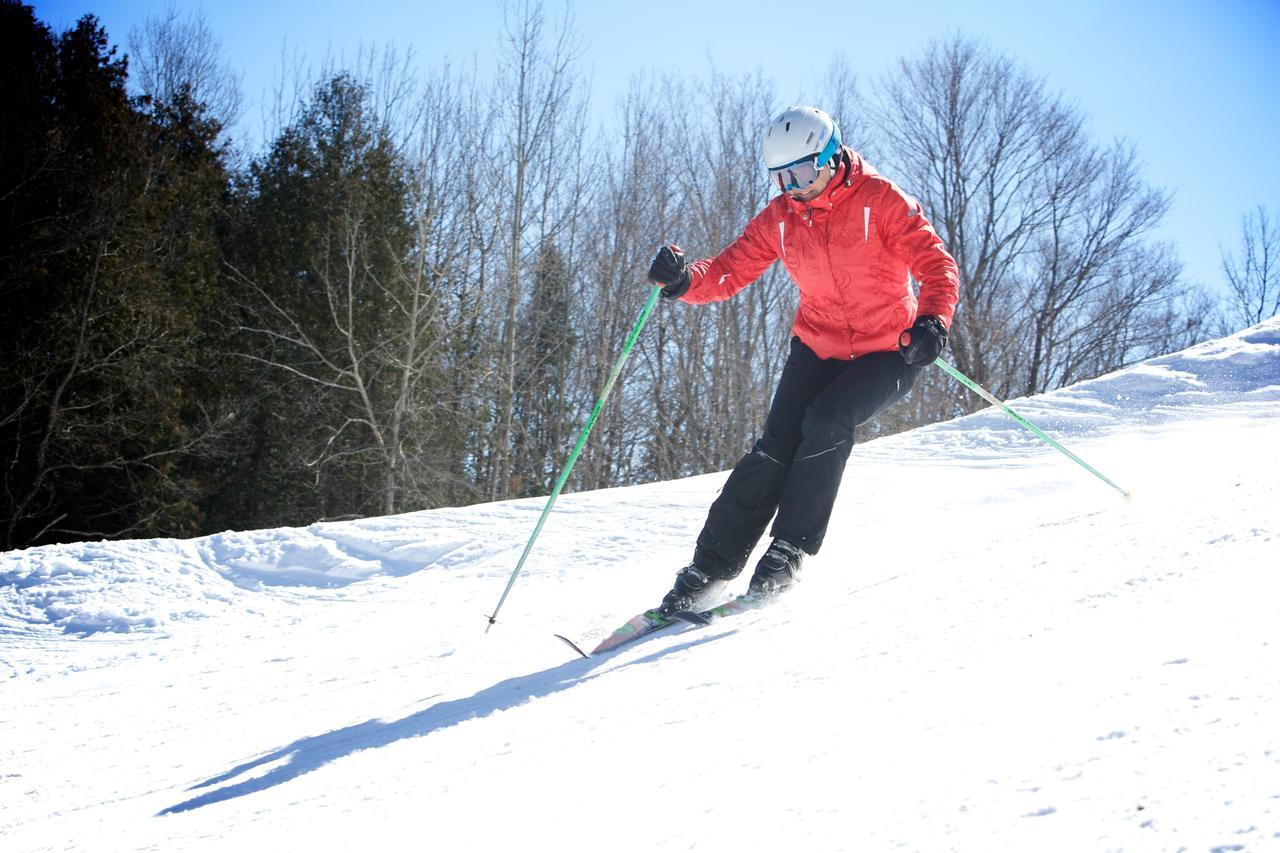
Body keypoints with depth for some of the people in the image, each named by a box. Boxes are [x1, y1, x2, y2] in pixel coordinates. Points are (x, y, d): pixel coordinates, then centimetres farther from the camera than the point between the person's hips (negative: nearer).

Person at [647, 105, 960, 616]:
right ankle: (710, 569, -7)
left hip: (889, 351, -3)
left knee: (826, 421, -29)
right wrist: (684, 280, -26)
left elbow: (936, 265, -18)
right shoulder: (779, 218, -2)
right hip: (818, 347, 4)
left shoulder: (879, 200, -15)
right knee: (776, 447, -12)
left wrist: (933, 320, -37)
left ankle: (789, 552, -15)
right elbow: (730, 270, -4)